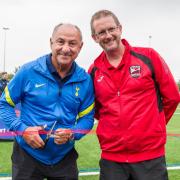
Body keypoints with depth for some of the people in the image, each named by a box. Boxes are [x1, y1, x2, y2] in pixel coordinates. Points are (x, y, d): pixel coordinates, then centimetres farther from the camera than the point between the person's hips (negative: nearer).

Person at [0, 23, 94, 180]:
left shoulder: (85, 80, -4)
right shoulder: (28, 71, -11)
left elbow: (87, 118, 2)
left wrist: (71, 134, -18)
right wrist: (22, 129, -17)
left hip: (65, 158, 2)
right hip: (27, 155, -2)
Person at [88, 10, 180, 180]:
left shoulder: (148, 57, -5)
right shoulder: (93, 71, 2)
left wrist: (151, 126, 10)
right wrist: (116, 125, 9)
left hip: (150, 156, -2)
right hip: (111, 158, 2)